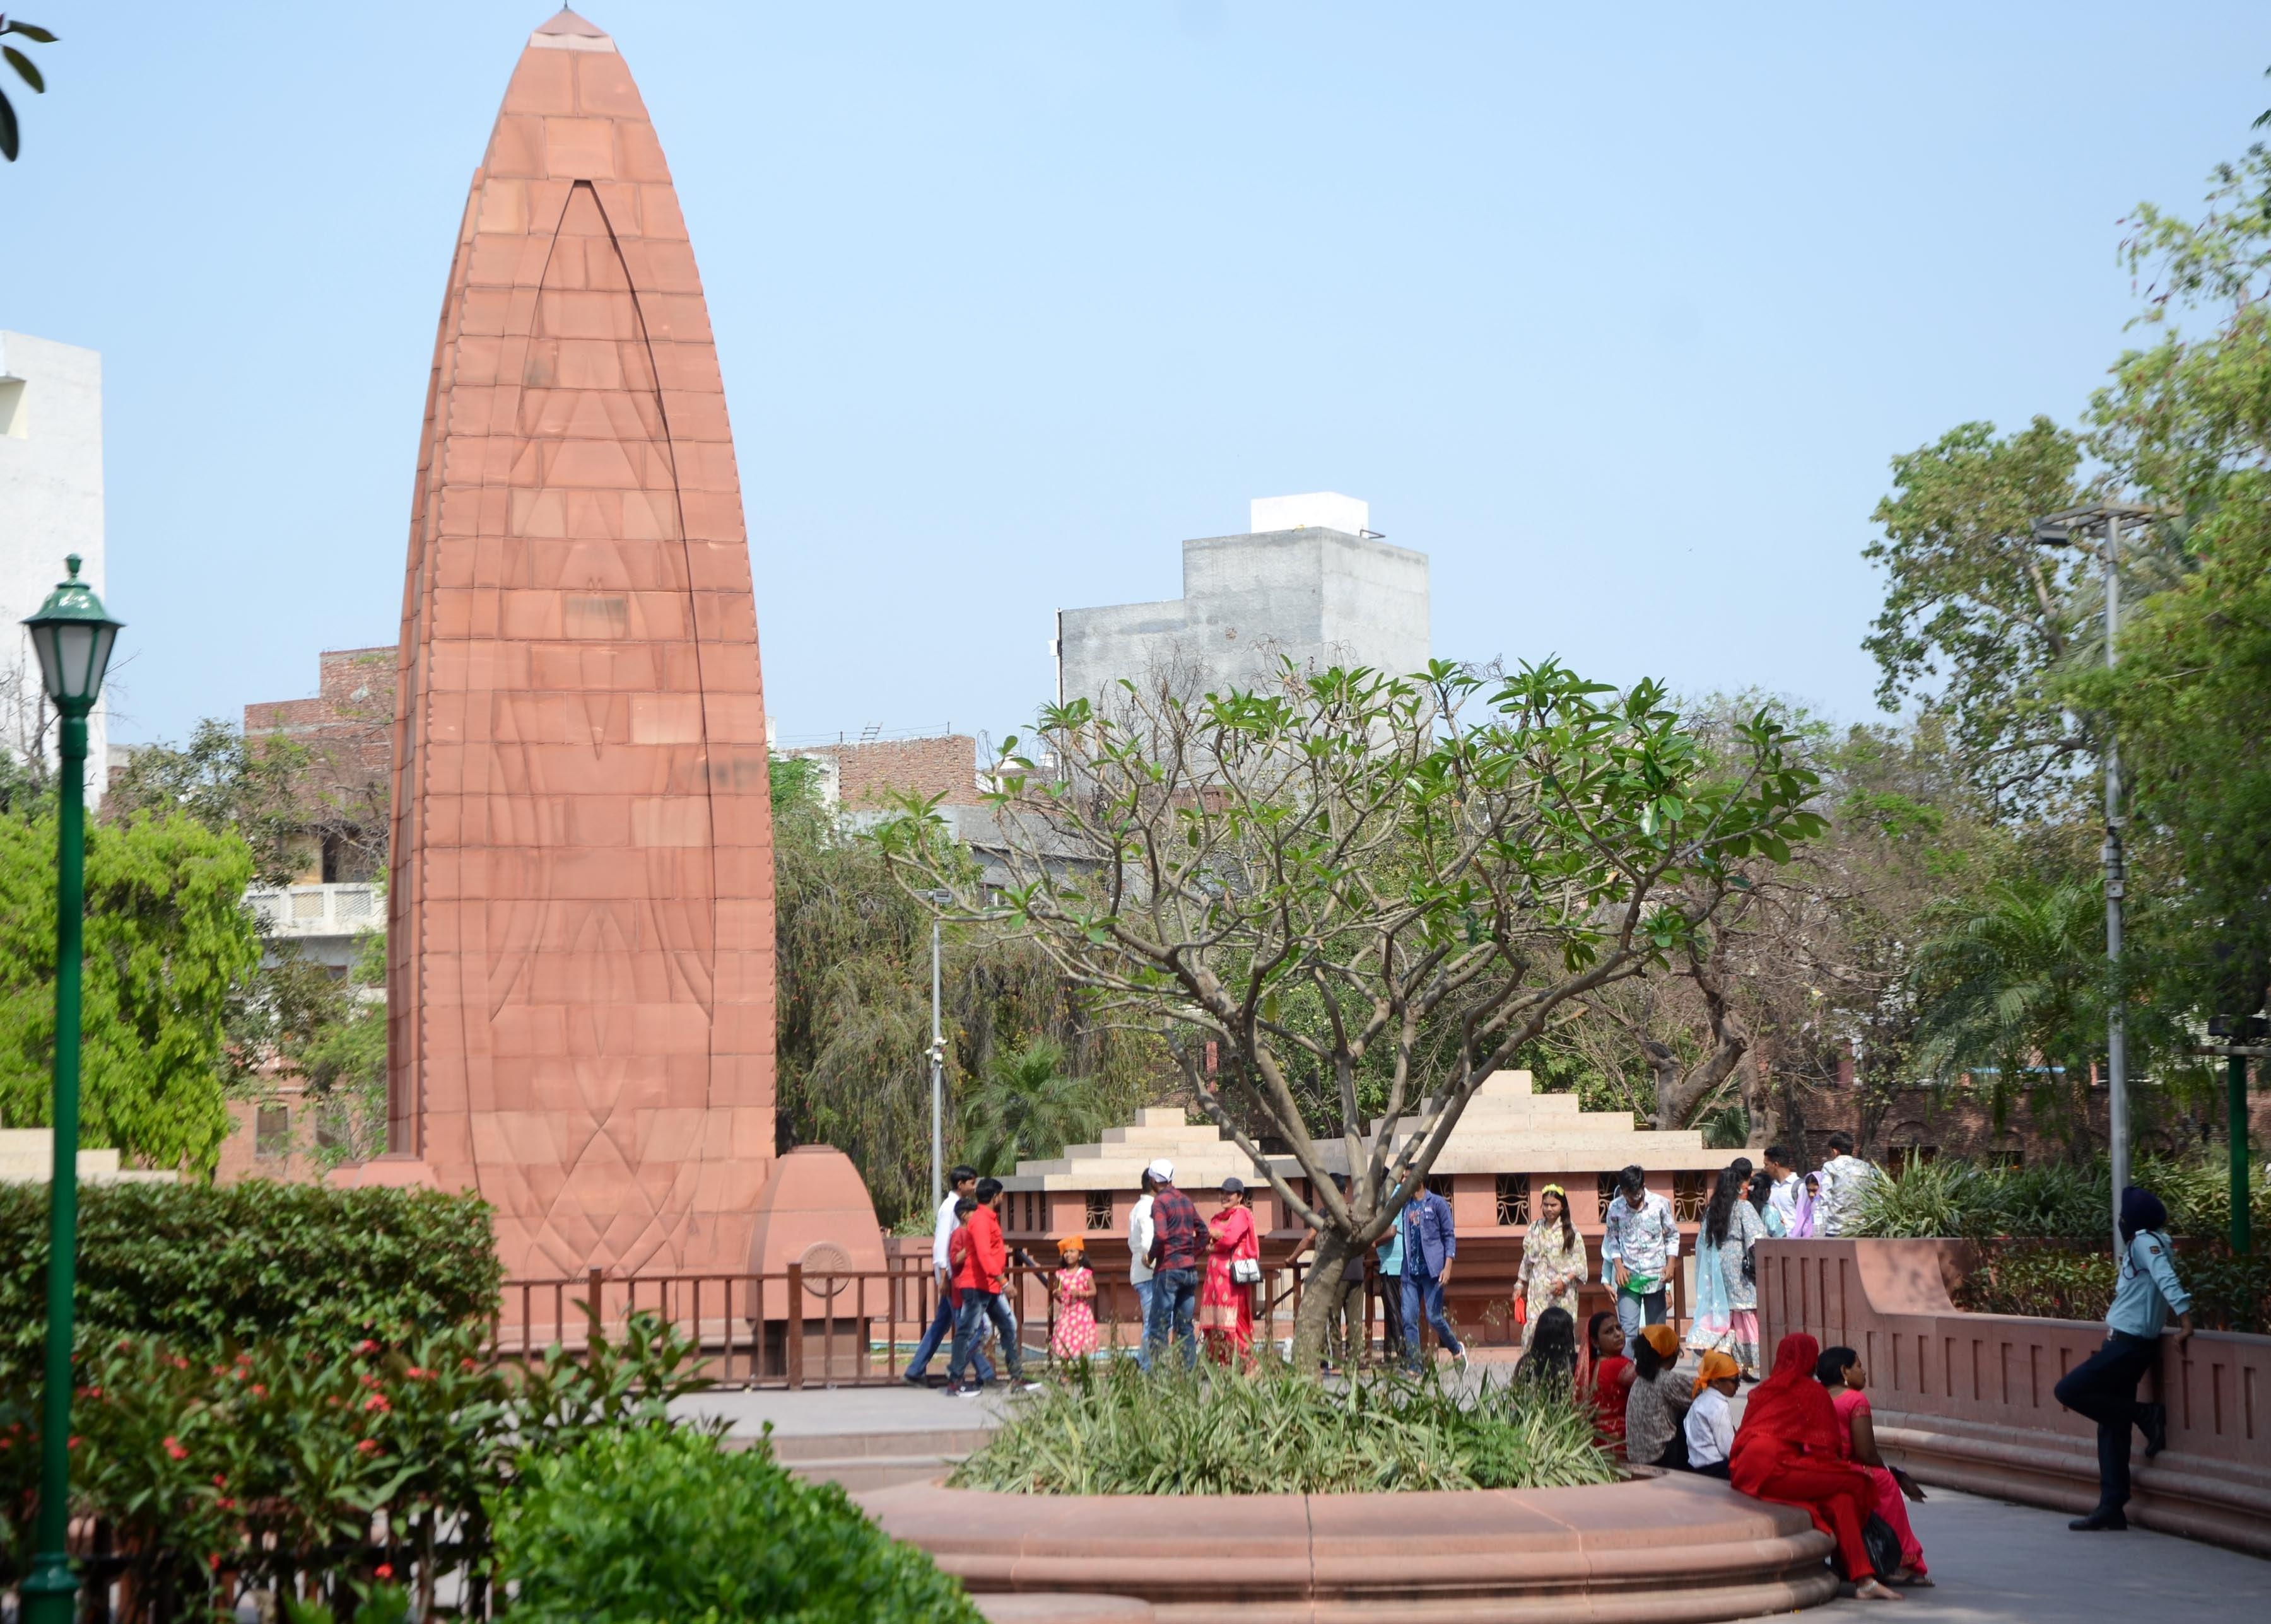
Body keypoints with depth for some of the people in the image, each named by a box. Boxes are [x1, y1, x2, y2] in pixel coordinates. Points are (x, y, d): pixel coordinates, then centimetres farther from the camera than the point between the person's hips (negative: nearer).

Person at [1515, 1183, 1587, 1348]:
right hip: (1538, 1291, 2)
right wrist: (1520, 1285, 15)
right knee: (1533, 1328, -11)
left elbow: (1580, 1262, -3)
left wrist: (1565, 1280, -16)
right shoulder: (1535, 1228, 9)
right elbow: (1527, 1258, 16)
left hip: (1563, 1292, -2)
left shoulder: (1570, 1231, 0)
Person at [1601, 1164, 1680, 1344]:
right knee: (1628, 1330, -11)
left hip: (1655, 1278, 1)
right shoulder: (1615, 1208, -4)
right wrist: (1618, 1266, -6)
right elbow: (1612, 1240, 7)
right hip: (1628, 1278, -1)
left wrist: (1671, 1263, -7)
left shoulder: (1660, 1204, -4)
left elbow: (1673, 1236, 5)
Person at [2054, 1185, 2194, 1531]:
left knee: (2069, 1390, -13)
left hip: (2129, 1344, -10)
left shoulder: (2145, 1241, -11)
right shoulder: (2141, 1244, 18)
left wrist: (2185, 1321, -33)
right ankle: (2111, 1510, 6)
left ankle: (2146, 1416, -7)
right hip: (2125, 1344, 10)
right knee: (2111, 1428, 7)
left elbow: (2167, 1280, -23)